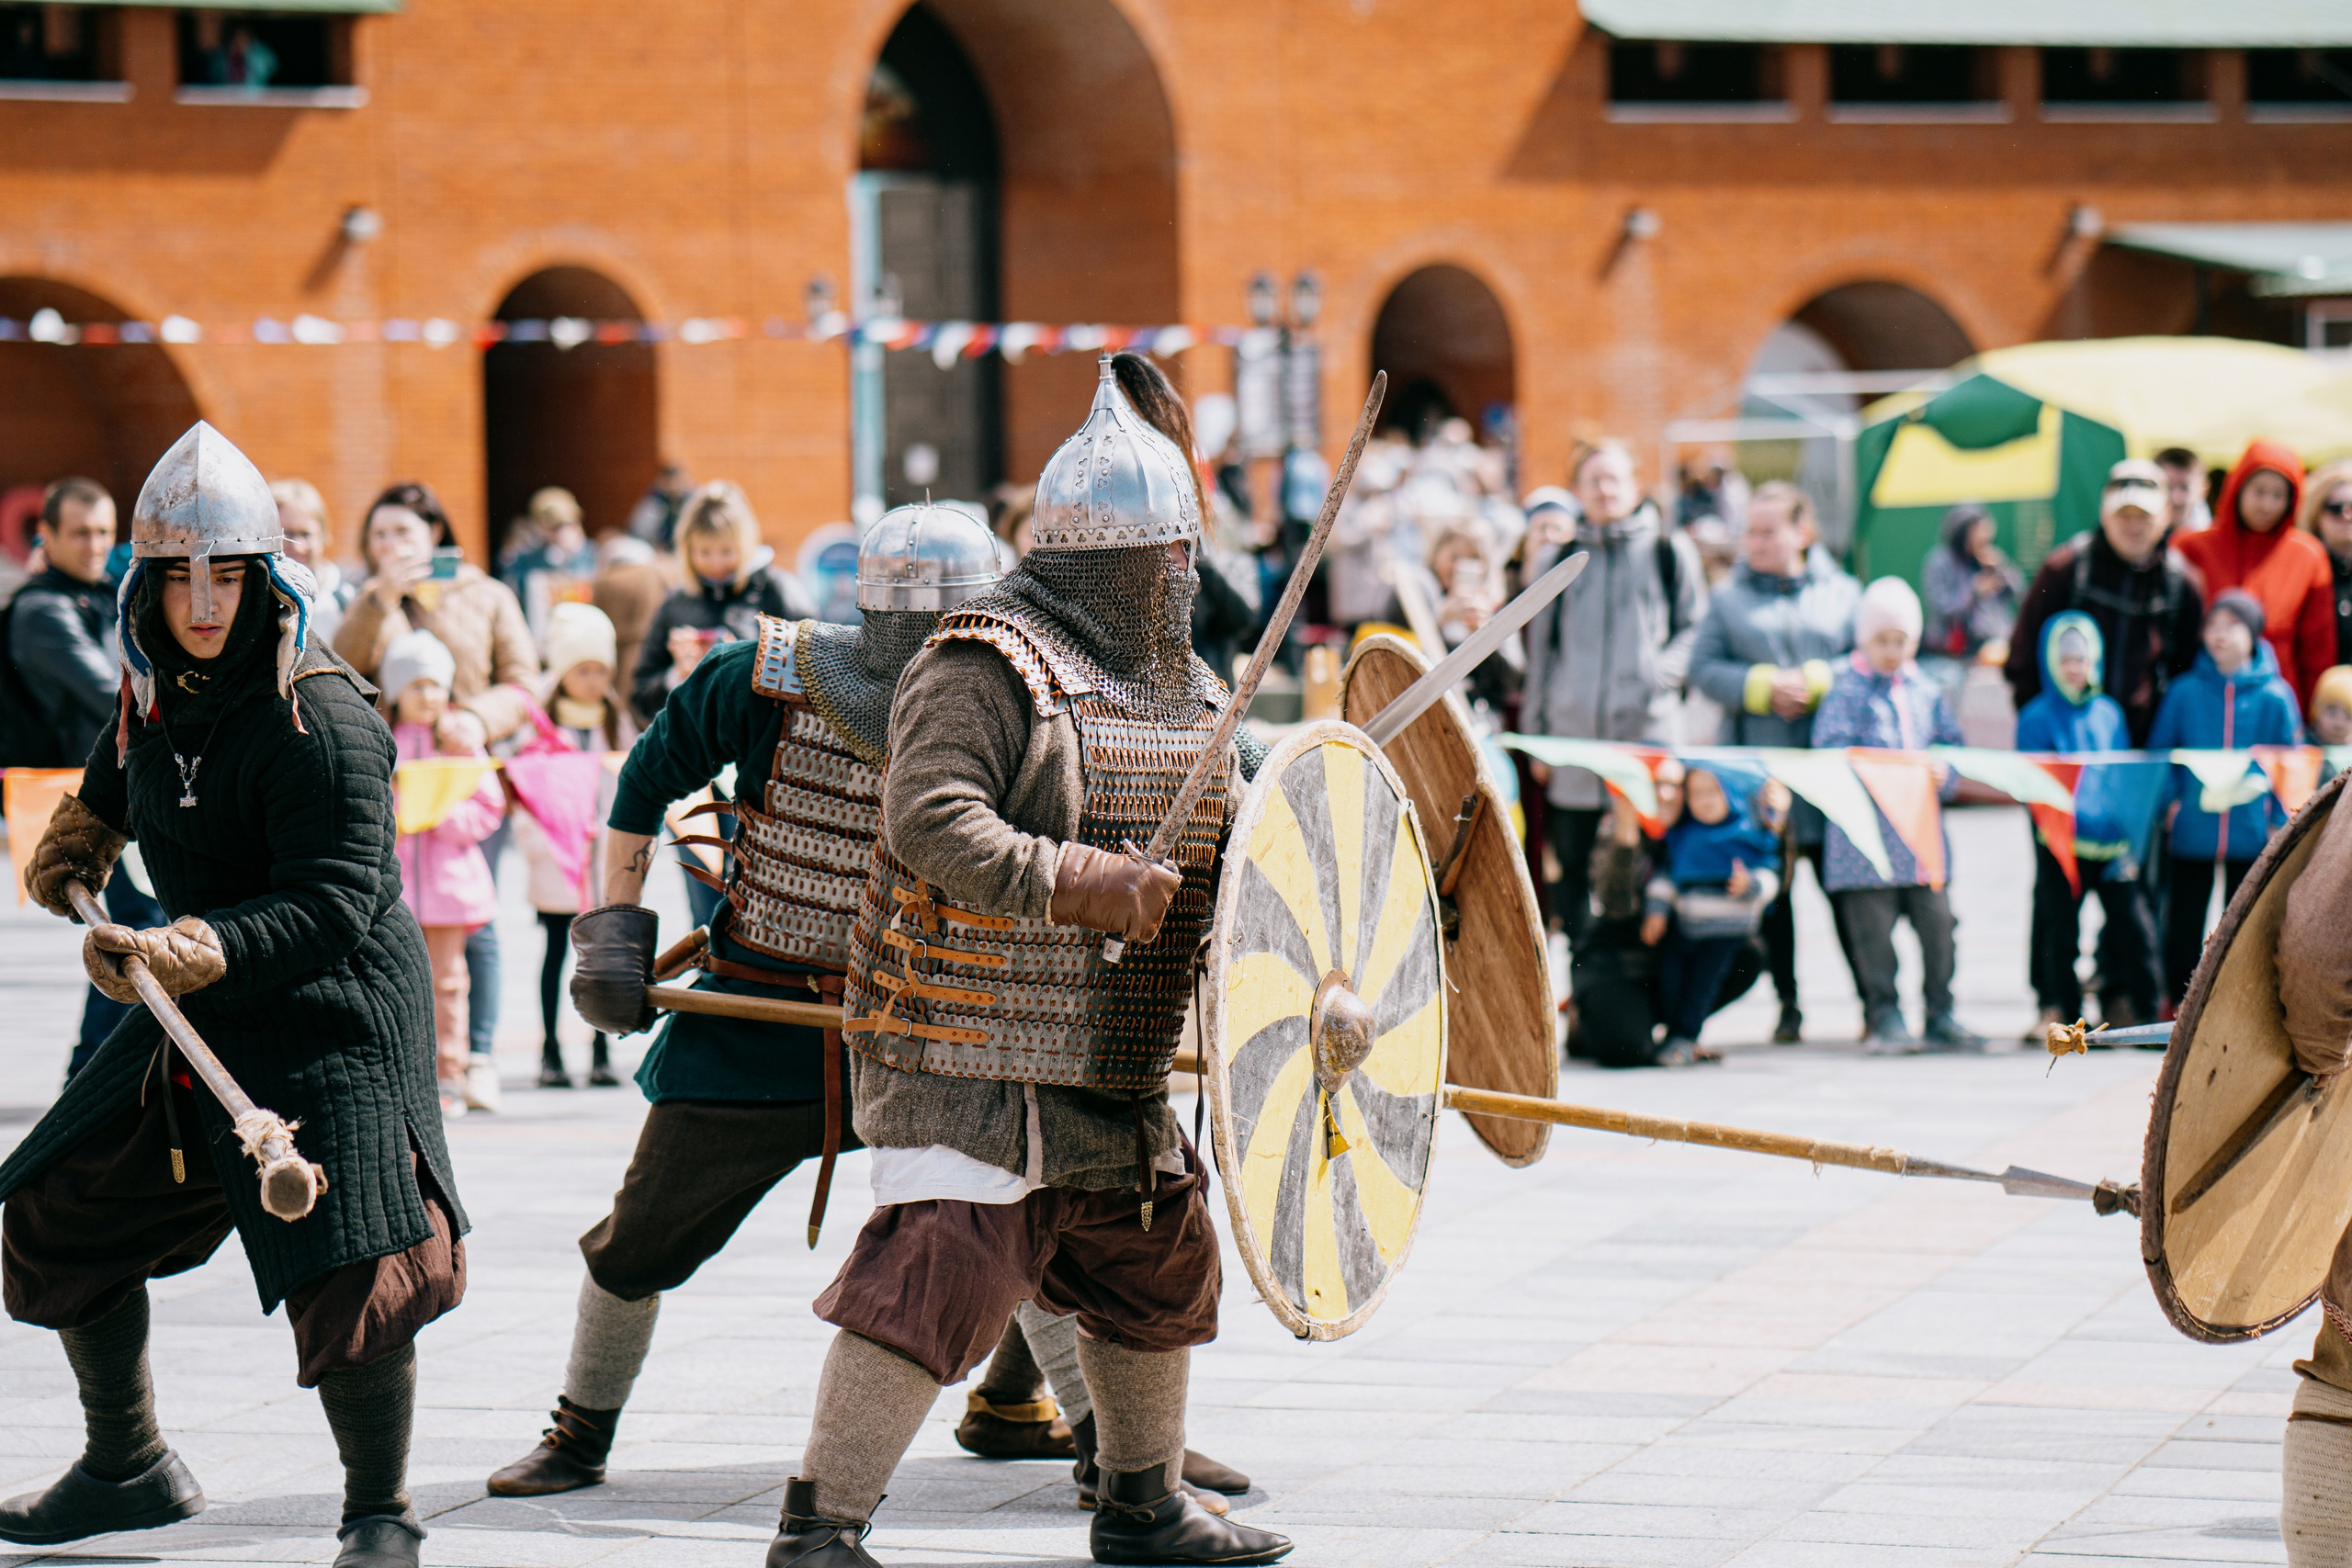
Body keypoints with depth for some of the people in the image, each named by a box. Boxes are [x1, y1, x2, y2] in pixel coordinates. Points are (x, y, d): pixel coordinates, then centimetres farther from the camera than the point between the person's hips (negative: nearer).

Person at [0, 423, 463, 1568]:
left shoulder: (319, 721, -23)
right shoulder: (161, 687, 1)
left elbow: (334, 904, -31)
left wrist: (185, 953, -43)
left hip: (336, 1013, -8)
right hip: (202, 1008, 8)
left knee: (350, 1272, -21)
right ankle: (128, 1469, 32)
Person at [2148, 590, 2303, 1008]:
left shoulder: (2274, 697, -3)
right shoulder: (2185, 692, -2)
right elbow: (2158, 752, 4)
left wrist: (2281, 820, -5)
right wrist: (2167, 802, -8)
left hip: (2251, 831, 0)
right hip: (2192, 829, 0)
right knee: (2184, 922, 7)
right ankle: (2179, 1002, 20)